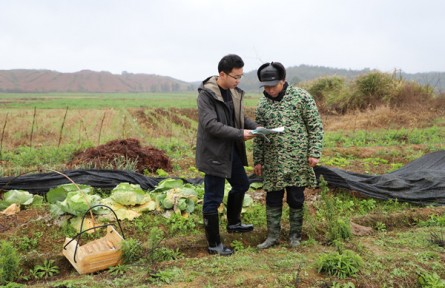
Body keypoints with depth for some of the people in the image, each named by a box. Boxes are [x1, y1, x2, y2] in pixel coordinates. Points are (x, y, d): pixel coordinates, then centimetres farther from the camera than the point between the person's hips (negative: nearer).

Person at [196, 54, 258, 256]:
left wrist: (254, 127, -4)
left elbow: (240, 116, 15)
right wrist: (240, 134, -26)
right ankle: (214, 244, 15)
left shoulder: (234, 92, 6)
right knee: (213, 199, 1)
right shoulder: (206, 94, -19)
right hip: (214, 153, -9)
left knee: (241, 185, 24)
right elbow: (210, 124, -26)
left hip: (231, 150, 9)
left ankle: (233, 224, 46)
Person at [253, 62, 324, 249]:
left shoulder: (301, 96, -6)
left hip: (297, 160, -3)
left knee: (295, 199, 7)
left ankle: (295, 235, 24)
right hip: (272, 162, 3)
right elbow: (259, 135, 11)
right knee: (273, 199, 7)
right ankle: (273, 235, 20)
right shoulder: (262, 104, 5)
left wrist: (314, 153, -10)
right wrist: (257, 160, 10)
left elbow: (315, 126, -5)